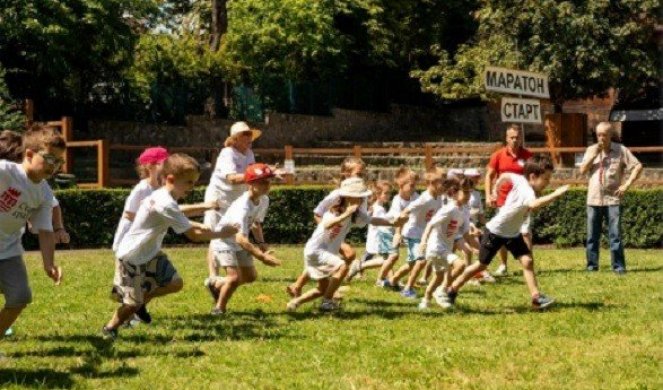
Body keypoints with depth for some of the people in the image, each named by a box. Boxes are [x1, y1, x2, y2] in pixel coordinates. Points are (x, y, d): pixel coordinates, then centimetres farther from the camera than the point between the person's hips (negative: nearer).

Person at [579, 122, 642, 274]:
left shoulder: (621, 150, -1)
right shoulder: (591, 150, 9)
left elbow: (638, 166, -2)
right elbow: (583, 170, 0)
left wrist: (627, 184, -9)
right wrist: (594, 154, -8)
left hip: (613, 199, -3)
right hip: (594, 199, 3)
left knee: (615, 235, -5)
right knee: (592, 236, 6)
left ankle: (619, 266, -1)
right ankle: (592, 265, 13)